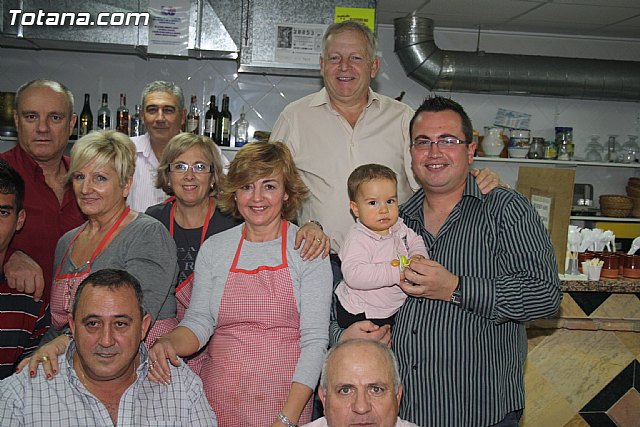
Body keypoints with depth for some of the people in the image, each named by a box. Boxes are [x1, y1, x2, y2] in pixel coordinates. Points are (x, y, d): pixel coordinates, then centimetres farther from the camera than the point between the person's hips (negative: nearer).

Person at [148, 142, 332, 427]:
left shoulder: (307, 249, -5)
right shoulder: (213, 248, 4)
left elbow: (315, 339, -9)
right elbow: (199, 321, 1)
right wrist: (168, 343, -21)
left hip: (285, 396, -2)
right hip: (219, 397, 3)